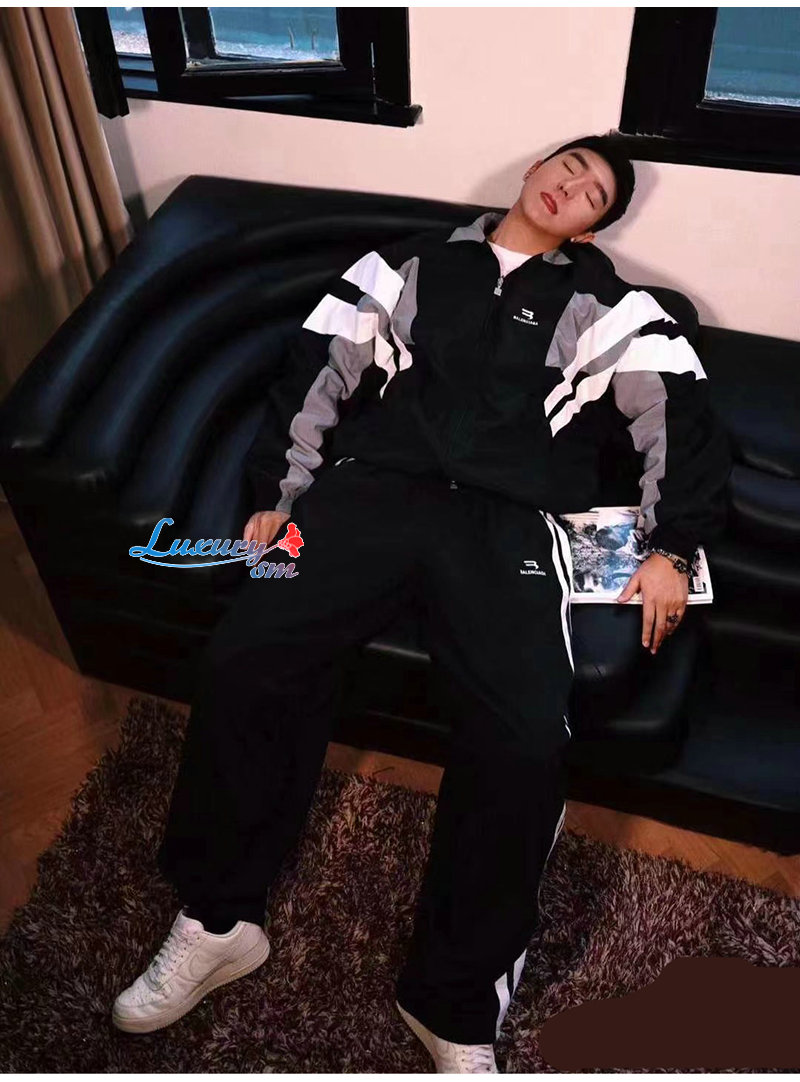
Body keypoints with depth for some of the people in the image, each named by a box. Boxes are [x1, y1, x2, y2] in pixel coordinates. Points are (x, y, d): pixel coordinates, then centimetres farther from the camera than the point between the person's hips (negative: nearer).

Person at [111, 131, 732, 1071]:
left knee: (525, 738, -27)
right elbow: (321, 365, 14)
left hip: (509, 520, -1)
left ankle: (455, 1004, -5)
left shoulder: (605, 304, 19)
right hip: (374, 486, 2)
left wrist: (671, 546, -2)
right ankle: (216, 919, 0)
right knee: (239, 663, -22)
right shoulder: (412, 262, 22)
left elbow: (679, 415, 11)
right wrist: (277, 491, 5)